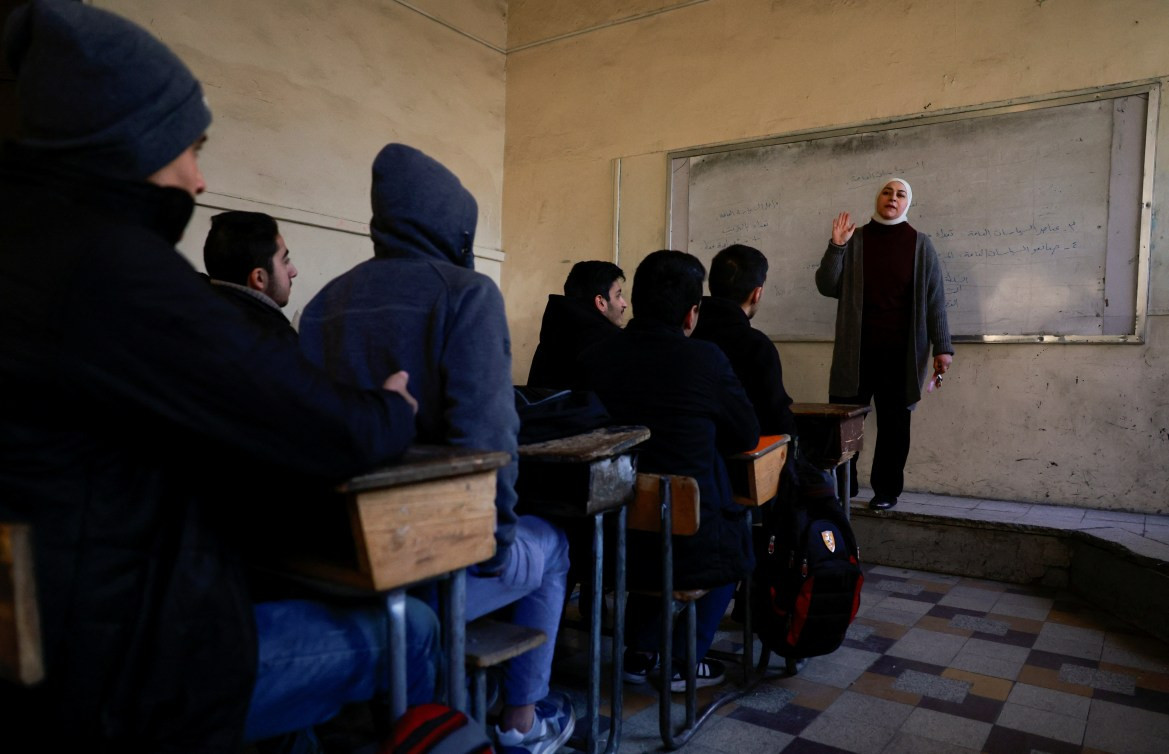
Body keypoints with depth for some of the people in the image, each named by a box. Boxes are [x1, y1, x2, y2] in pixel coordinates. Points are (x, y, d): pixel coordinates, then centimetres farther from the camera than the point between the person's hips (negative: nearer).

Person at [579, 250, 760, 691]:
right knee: (735, 539, 29)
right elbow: (747, 435, 1)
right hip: (689, 547, -3)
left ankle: (639, 652, 34)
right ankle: (685, 661, 29)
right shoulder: (705, 359, -14)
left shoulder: (593, 359, -6)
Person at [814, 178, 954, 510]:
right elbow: (827, 287, 0)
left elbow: (934, 298, 2)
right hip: (855, 348, 1)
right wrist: (836, 246, -12)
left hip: (900, 350, -1)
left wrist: (942, 346, -3)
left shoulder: (920, 244, 3)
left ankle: (886, 490, 16)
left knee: (893, 423, 6)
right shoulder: (855, 239, 6)